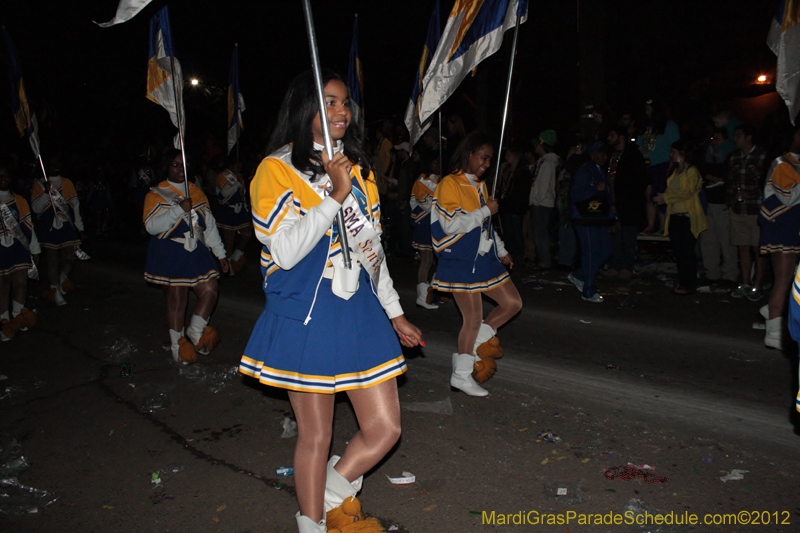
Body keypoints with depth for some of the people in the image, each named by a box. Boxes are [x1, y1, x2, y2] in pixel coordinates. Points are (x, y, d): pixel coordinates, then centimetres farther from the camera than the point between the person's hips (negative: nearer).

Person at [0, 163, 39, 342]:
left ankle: (17, 316, 23)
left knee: (21, 283, 5)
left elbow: (28, 226, 12)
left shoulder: (19, 201, 8)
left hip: (19, 251, 3)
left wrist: (35, 249, 14)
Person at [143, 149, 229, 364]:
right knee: (177, 299, -1)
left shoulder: (196, 192, 15)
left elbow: (210, 225, 17)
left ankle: (195, 331, 20)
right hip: (170, 255, -5)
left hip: (196, 252, 5)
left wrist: (220, 253, 15)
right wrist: (179, 209, -25)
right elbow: (151, 225, -16)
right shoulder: (157, 195, -1)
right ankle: (177, 343, 18)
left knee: (210, 289, -3)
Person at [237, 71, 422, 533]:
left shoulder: (358, 168, 13)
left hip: (361, 314, 6)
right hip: (308, 318, -5)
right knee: (316, 435, 7)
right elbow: (286, 251, -16)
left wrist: (395, 313, 18)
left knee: (385, 429, 6)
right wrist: (335, 196, -18)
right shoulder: (278, 169, -5)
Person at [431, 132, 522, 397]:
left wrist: (501, 251, 21)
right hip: (460, 262, -8)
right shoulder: (449, 184, -11)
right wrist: (486, 211, -17)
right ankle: (461, 376, 13)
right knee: (473, 318, -4)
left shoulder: (480, 185, 16)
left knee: (513, 303, 7)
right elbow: (451, 225, -22)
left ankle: (477, 341, 24)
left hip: (484, 258, 9)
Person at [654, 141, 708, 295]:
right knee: (678, 251, 10)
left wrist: (666, 197, -16)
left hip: (688, 217, -8)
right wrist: (663, 198, 2)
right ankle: (682, 282, 18)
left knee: (687, 252, -5)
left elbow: (688, 192, -16)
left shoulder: (691, 171, -7)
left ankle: (689, 285, 1)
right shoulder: (674, 171, 18)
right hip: (674, 216, 8)